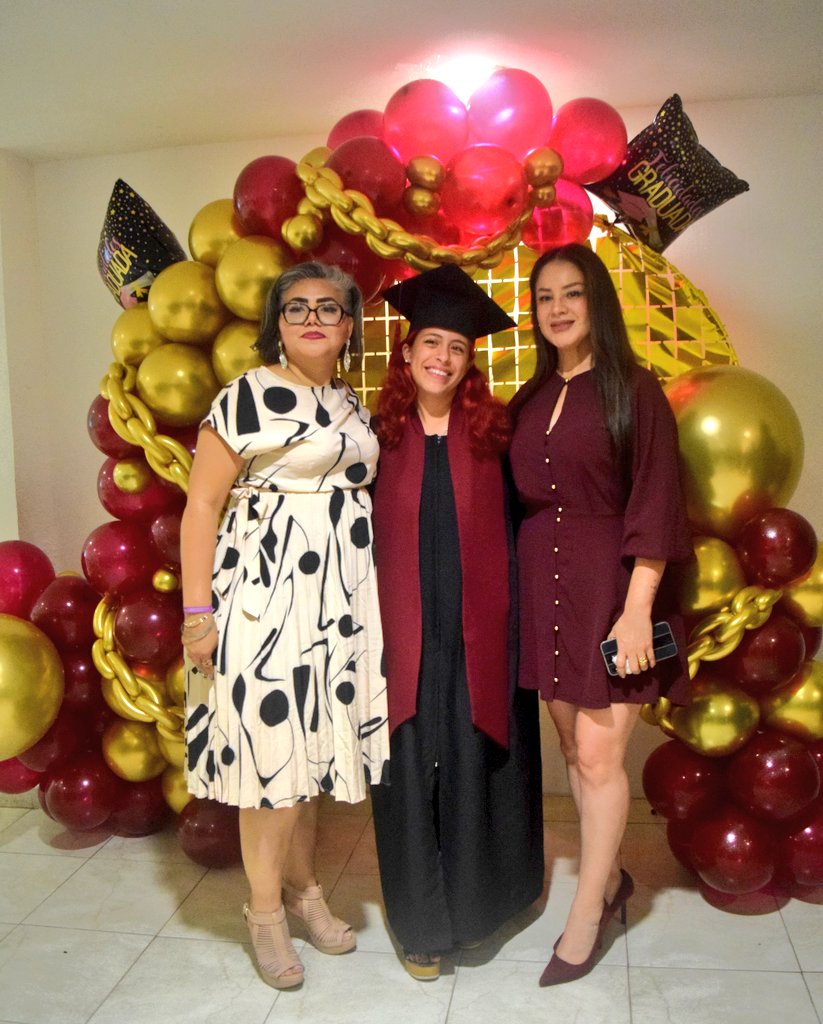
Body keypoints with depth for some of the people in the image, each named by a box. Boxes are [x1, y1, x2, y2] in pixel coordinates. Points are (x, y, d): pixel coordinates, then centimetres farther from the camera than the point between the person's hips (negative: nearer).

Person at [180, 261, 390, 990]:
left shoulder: (350, 404, 13)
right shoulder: (248, 395, -8)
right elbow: (202, 505, -11)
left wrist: (368, 594, 13)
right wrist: (198, 610, -16)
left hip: (338, 598, 6)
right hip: (267, 597, -6)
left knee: (317, 738, 14)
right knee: (273, 744, -1)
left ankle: (302, 884, 33)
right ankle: (264, 908, 20)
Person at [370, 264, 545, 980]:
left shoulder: (494, 433, 3)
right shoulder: (380, 436, 2)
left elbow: (519, 524, 4)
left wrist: (515, 621, -3)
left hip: (480, 634, 0)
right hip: (405, 634, 0)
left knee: (476, 768, 9)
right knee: (412, 773, 7)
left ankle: (474, 903, 33)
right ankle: (422, 921, 26)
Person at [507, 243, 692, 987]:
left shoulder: (634, 390, -5)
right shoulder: (530, 400, 10)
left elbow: (654, 505, -10)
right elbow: (517, 499, 11)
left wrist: (636, 608, -17)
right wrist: (515, 584, 3)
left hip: (608, 585, -5)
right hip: (543, 584, 5)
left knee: (597, 753, -1)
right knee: (574, 747, 14)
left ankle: (586, 914, 17)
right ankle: (609, 878, 35)